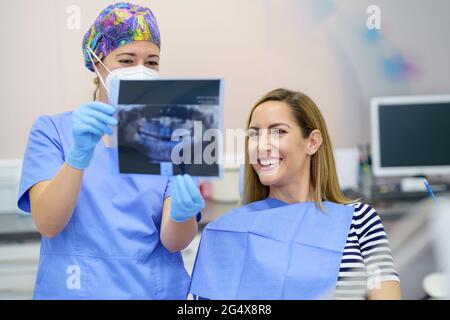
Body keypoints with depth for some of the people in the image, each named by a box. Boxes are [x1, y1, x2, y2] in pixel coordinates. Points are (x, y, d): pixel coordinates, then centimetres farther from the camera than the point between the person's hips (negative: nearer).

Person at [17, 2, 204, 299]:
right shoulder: (52, 130, -4)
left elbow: (173, 241, -9)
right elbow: (47, 224, -17)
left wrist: (182, 213, -30)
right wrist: (79, 154, -32)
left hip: (156, 288, 2)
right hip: (76, 288, -2)